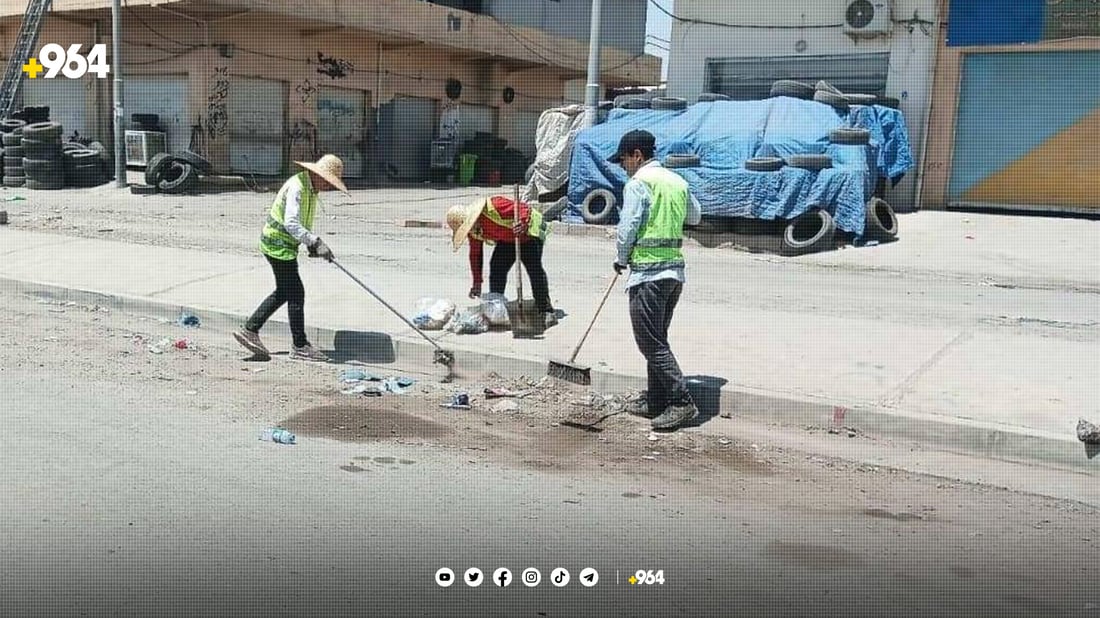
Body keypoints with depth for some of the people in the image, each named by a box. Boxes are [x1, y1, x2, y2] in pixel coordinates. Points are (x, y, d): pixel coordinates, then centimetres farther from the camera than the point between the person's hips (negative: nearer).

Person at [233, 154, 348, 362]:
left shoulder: (312, 189, 10)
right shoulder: (297, 187, -21)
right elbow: (291, 223, -31)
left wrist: (313, 244, 4)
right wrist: (315, 242, -35)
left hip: (285, 245, 10)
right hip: (278, 244, -10)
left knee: (284, 292, 15)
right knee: (295, 293, -6)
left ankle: (249, 330, 23)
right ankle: (300, 346, 2)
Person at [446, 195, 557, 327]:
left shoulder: (493, 206, -34)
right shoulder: (473, 231, -8)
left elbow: (524, 208, -35)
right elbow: (475, 254, 0)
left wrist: (523, 224, -56)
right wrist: (477, 282, -2)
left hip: (529, 233, -8)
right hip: (506, 241, 8)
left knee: (534, 268, -20)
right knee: (496, 268, -3)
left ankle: (547, 311, -20)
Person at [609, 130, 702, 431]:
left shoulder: (638, 183, -10)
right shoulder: (677, 181, 13)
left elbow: (627, 228, -12)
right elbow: (695, 216, 26)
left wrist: (621, 260, 3)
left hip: (648, 272, -8)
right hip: (675, 269, 9)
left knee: (651, 342, -4)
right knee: (657, 338, 16)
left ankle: (681, 401, -6)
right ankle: (656, 400, 22)